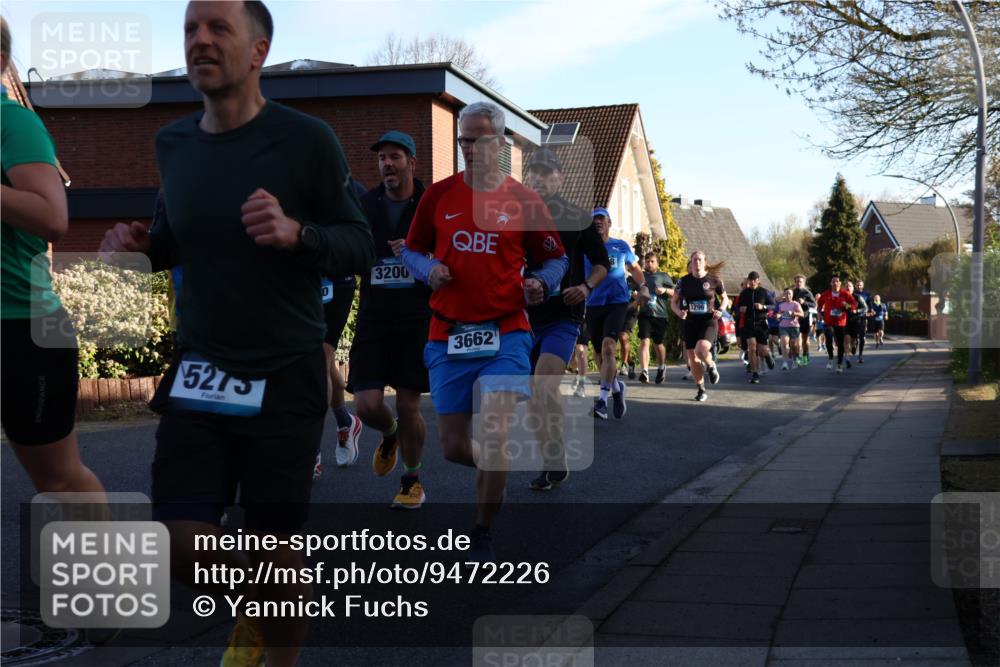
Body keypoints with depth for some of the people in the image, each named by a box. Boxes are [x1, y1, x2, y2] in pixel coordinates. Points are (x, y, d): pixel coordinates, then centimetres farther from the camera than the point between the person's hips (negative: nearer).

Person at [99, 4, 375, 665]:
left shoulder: (307, 138, -11)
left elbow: (361, 248, -9)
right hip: (200, 370, 4)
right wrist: (141, 244, -4)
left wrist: (295, 233, -28)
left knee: (278, 548, 6)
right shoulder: (173, 142, 4)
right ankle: (256, 603, 31)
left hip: (286, 376, -4)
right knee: (179, 546, -2)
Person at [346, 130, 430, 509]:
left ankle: (412, 480, 22)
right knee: (367, 405, -5)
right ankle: (389, 436, 31)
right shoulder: (365, 205, 8)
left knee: (408, 407, -1)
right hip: (373, 318, 3)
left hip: (417, 320, -3)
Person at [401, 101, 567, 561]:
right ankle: (493, 470, 41)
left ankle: (482, 532, 4)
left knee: (494, 435, -15)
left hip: (504, 333, -2)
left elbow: (555, 259, 11)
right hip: (448, 335, 2)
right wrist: (428, 271, -6)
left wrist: (540, 283, -10)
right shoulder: (438, 195, 6)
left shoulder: (523, 201, 2)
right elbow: (411, 250, 16)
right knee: (453, 447, 5)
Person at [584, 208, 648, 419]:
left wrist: (643, 286, 4)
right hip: (593, 305, 2)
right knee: (600, 354, 9)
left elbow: (634, 268, 20)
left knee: (608, 347, -21)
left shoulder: (621, 247, 8)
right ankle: (616, 387, 36)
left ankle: (602, 400, -22)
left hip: (617, 302, -2)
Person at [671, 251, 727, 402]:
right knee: (692, 359, 4)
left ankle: (711, 366, 5)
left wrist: (720, 310, -7)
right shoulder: (684, 281, 1)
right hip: (690, 323, 3)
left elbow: (725, 298, 12)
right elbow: (673, 302, 9)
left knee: (701, 349, -29)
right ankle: (701, 390, 22)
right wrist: (678, 311, -11)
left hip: (708, 322, -3)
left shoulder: (713, 280, -2)